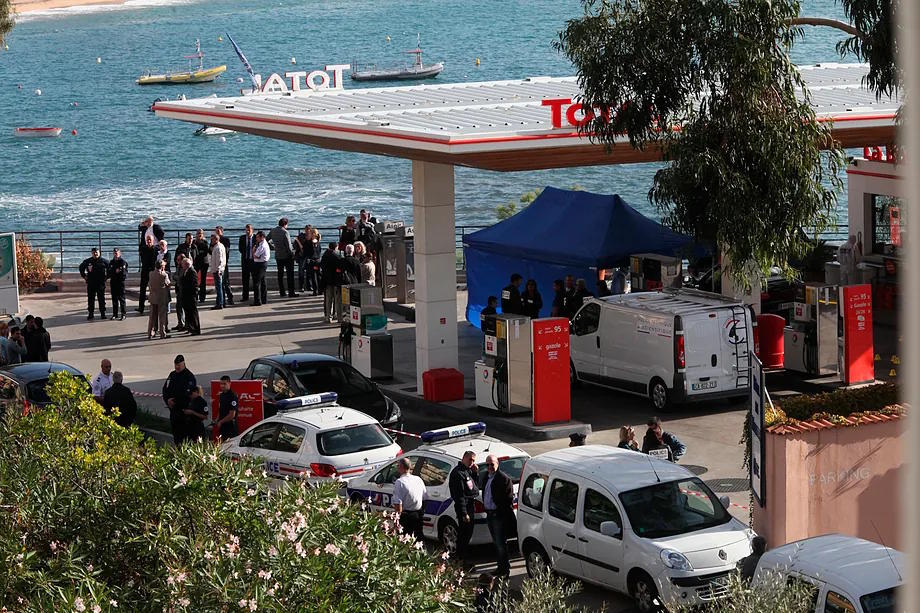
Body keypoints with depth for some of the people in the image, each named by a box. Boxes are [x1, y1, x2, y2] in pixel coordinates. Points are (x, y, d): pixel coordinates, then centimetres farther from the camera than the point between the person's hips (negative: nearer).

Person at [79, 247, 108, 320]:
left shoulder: (103, 261, 1)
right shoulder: (87, 261, 4)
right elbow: (81, 267, 20)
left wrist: (107, 276, 5)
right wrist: (84, 276, 12)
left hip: (101, 283, -1)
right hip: (91, 283, 1)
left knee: (101, 299, 1)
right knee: (90, 299, 3)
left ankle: (103, 313, 6)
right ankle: (90, 313, 8)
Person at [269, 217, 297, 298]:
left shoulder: (273, 231, 2)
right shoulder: (285, 232, -17)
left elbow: (267, 240, 14)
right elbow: (288, 245, -17)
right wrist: (291, 254, -6)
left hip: (278, 256, 6)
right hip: (287, 256, -6)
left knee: (280, 274, 11)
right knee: (290, 274, -1)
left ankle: (281, 292, 12)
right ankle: (291, 292, -3)